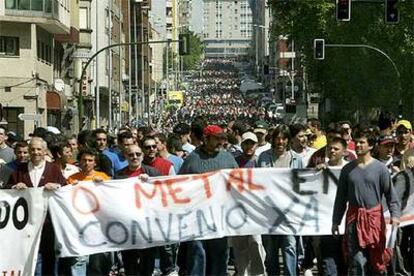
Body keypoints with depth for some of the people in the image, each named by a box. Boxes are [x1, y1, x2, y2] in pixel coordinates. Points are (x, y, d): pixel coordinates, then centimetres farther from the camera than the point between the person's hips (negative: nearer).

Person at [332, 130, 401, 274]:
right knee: (357, 259, -6)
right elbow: (340, 197, 13)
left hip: (374, 217, -1)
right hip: (354, 218, 1)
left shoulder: (380, 168, 0)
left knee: (375, 258, 6)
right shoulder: (347, 169, 8)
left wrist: (395, 215, -18)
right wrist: (336, 221, 10)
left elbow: (390, 193, -3)